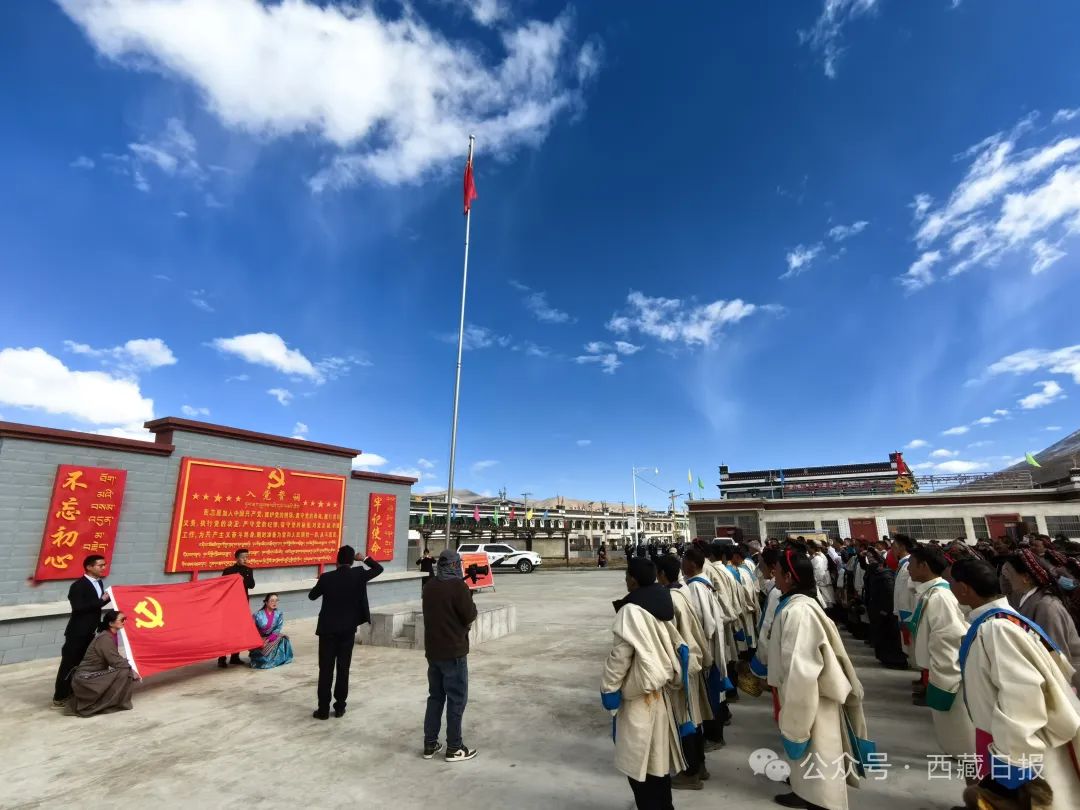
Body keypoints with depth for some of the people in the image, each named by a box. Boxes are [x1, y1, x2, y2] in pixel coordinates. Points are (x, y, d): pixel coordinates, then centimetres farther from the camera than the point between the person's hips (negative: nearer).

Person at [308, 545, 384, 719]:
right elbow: (379, 568, 5)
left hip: (327, 630, 0)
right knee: (343, 669, 9)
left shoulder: (326, 577, -10)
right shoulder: (359, 575, -10)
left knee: (326, 669, 7)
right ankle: (340, 707, 15)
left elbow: (312, 596, 7)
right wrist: (364, 558, 9)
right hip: (348, 630, 1)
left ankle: (323, 709, 11)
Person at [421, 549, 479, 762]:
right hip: (454, 652, -7)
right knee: (456, 699, 4)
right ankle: (454, 748, 11)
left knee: (435, 697, 17)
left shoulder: (429, 588, 4)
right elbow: (470, 616, -15)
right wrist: (470, 599, 3)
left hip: (432, 651, 7)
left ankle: (430, 744, 23)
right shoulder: (458, 586, -17)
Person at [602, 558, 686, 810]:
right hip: (658, 688, 8)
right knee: (658, 753, 22)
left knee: (639, 758, 8)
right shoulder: (662, 602, -1)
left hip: (637, 693, -8)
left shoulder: (631, 610, -23)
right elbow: (673, 643, 8)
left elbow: (620, 655, -19)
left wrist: (608, 687, -9)